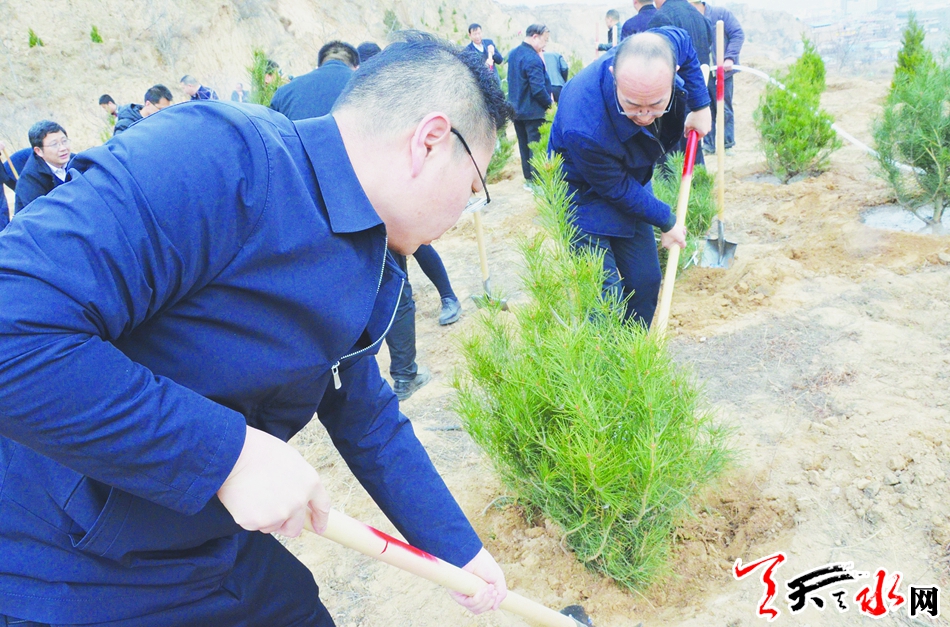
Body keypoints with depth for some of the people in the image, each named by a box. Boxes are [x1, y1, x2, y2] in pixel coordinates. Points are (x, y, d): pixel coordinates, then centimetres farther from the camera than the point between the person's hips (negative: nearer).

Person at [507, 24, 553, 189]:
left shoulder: (513, 54, 8)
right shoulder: (533, 59, -21)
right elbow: (538, 88, -23)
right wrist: (549, 103, -10)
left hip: (516, 109, 9)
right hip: (533, 111, -9)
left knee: (524, 145, 14)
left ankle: (528, 178, 22)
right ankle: (537, 180, 4)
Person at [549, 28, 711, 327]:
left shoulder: (664, 50, -24)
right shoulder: (584, 129, -41)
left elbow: (683, 41, 4)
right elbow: (619, 190, -23)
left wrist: (700, 106, 4)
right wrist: (667, 221, -8)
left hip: (629, 180, 7)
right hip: (585, 198, -6)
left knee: (646, 283, 11)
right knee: (607, 298, -12)